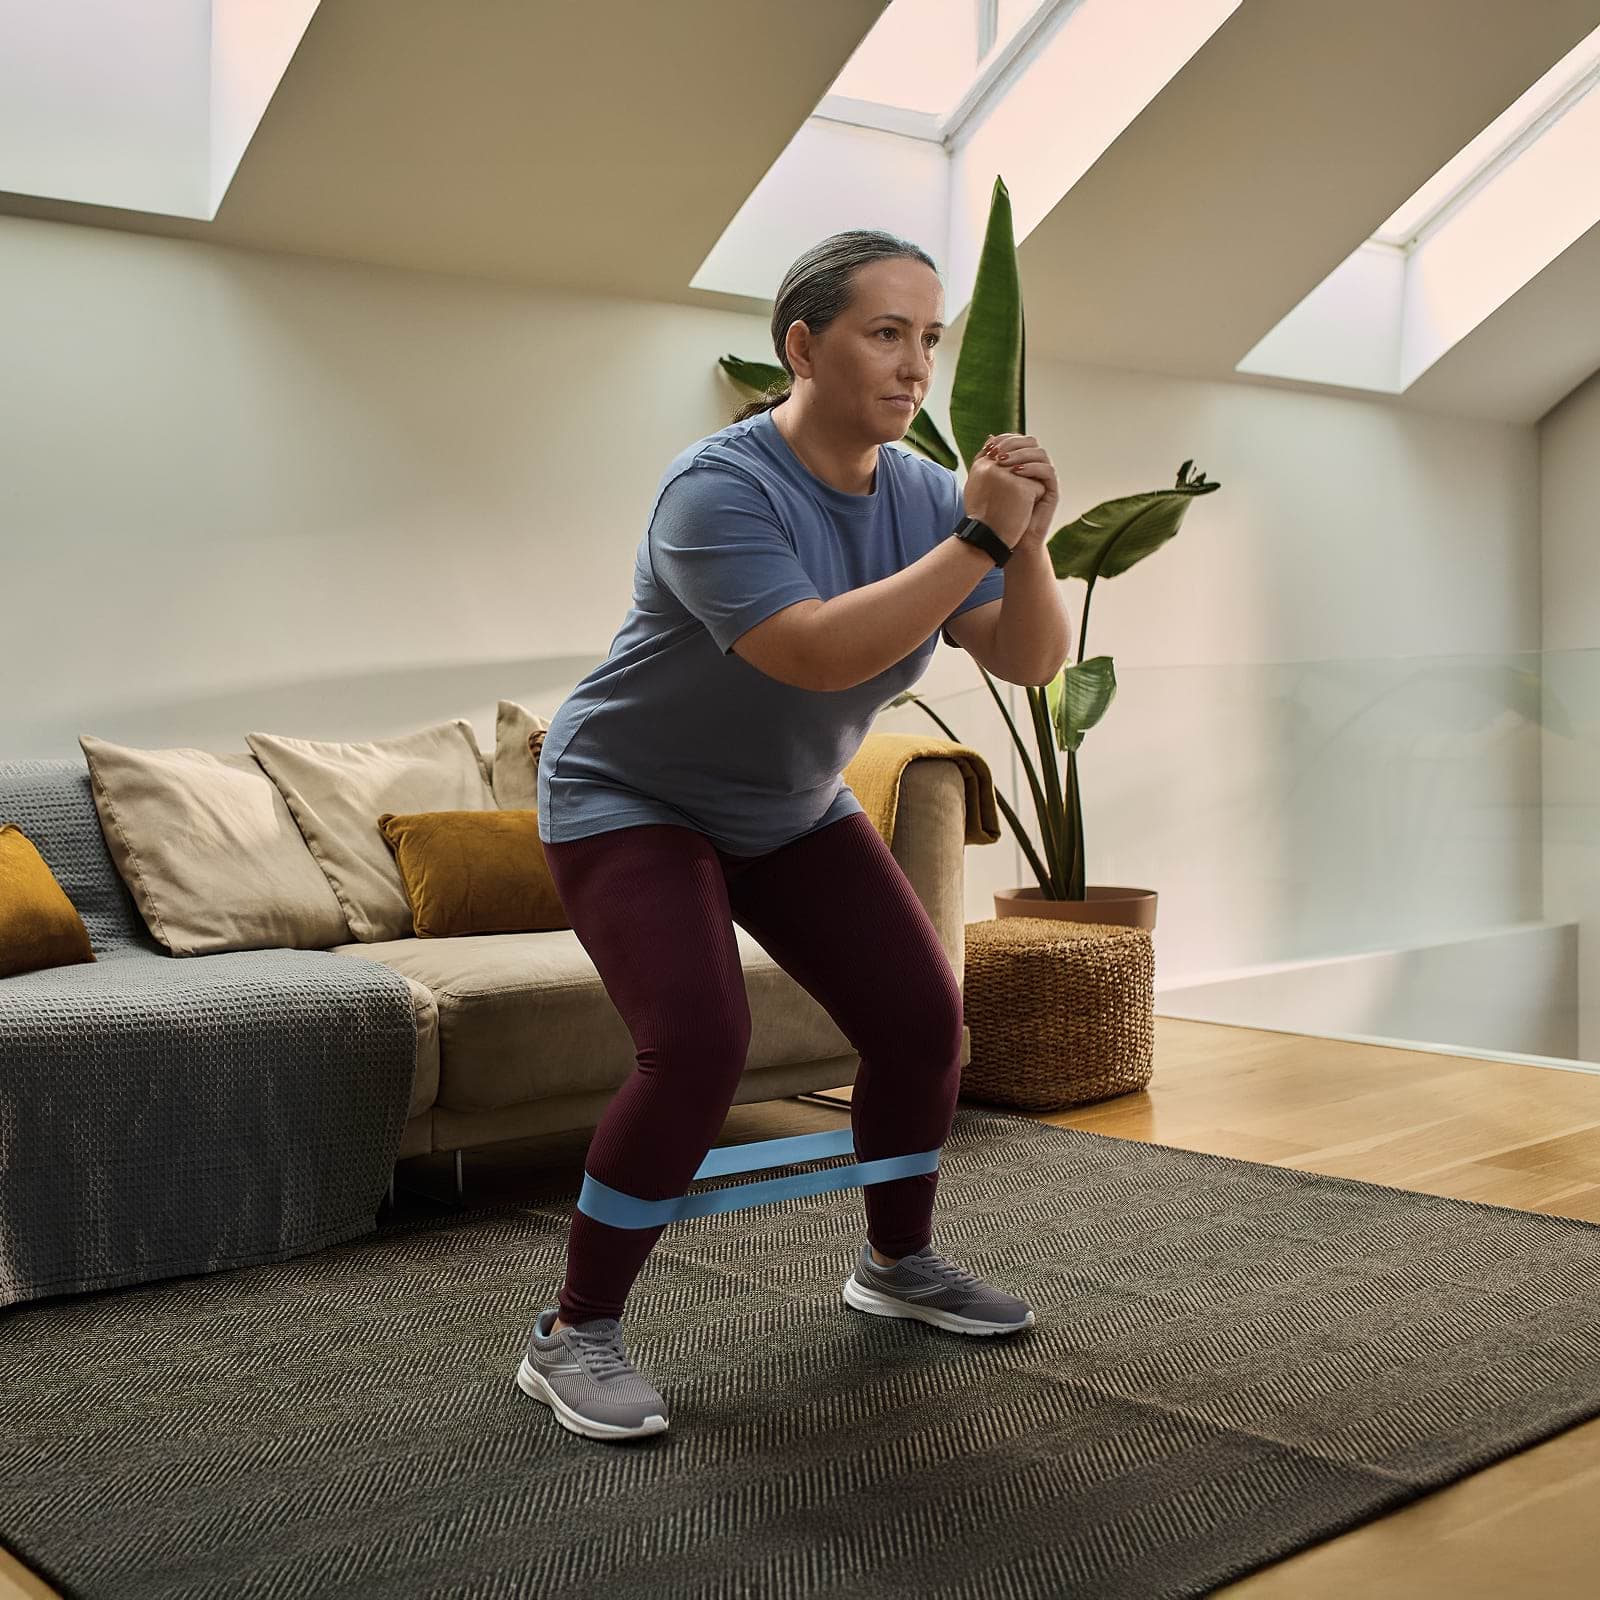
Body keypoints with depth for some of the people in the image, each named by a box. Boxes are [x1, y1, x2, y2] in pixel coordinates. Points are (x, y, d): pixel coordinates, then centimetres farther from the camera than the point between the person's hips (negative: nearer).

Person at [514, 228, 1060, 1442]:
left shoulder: (919, 494, -8)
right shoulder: (718, 489, -27)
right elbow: (817, 653, -40)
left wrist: (1024, 542, -29)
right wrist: (976, 538, -39)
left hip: (793, 811, 7)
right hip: (634, 801, -7)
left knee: (923, 1020, 2)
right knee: (699, 1046, -24)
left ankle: (899, 1262, 26)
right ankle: (574, 1335, -8)